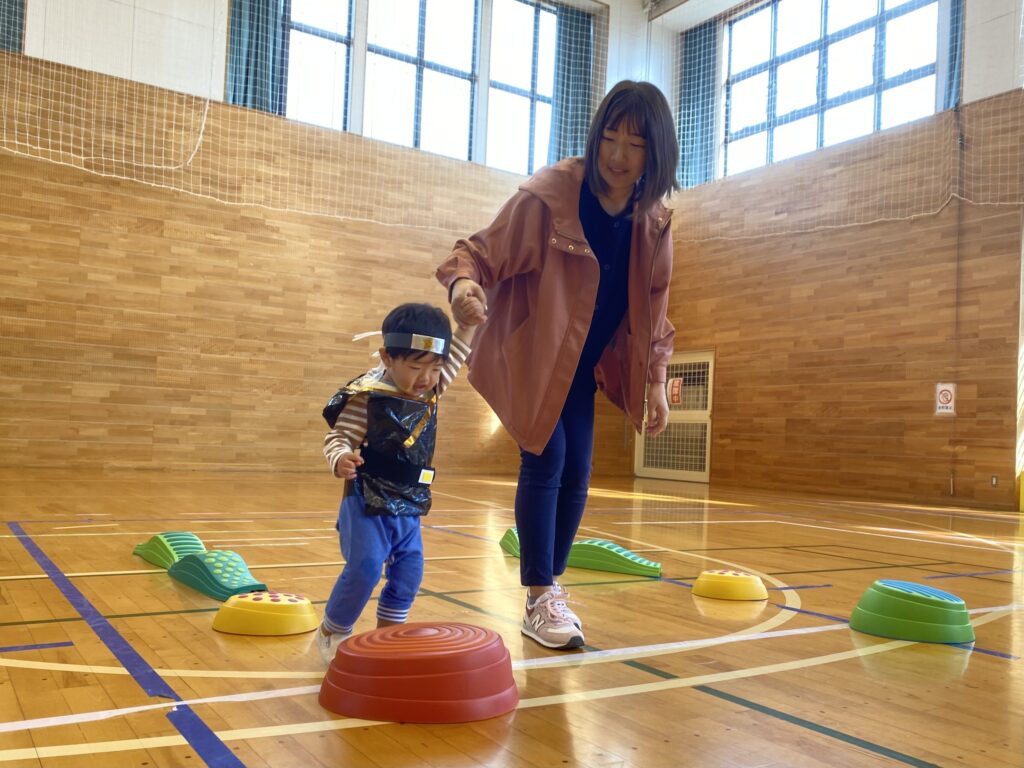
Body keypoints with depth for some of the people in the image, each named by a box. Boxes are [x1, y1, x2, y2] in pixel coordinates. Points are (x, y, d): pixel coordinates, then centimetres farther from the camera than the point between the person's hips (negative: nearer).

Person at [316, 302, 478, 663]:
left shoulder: (431, 391, 3)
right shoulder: (367, 397, -18)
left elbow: (455, 356, 16)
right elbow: (336, 438, -16)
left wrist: (469, 322, 3)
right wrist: (341, 459, -38)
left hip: (408, 504, 7)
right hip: (368, 502, -7)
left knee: (409, 570, 12)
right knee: (365, 568, -12)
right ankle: (331, 633, 9)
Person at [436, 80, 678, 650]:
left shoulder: (653, 223, -4)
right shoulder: (549, 195, -21)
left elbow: (651, 311, 5)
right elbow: (482, 250, -20)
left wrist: (656, 383, 1)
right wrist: (464, 280, -44)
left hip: (585, 364, 6)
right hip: (530, 356, -5)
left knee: (577, 472, 5)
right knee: (546, 461, -11)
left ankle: (553, 586, 22)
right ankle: (539, 602, 1)